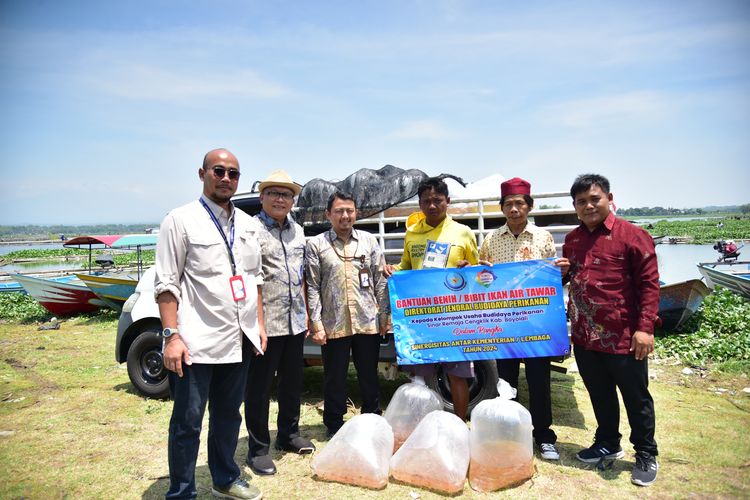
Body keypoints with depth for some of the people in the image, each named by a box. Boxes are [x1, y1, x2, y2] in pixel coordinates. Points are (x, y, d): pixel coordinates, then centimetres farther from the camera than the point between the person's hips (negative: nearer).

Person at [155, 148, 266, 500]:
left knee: (228, 416, 19)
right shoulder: (181, 220, -6)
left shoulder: (246, 223, 11)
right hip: (197, 342, -6)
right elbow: (166, 283, -9)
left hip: (239, 339, 6)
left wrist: (259, 324, 12)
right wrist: (172, 335, -15)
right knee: (188, 422, 5)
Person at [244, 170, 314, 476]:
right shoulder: (252, 229, -9)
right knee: (259, 387, 5)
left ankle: (288, 434, 36)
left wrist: (305, 313, 14)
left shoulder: (296, 231, 13)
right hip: (266, 323, -7)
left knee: (292, 381, 18)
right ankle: (258, 448, 20)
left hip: (294, 322, 7)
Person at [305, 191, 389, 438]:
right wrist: (316, 322, -7)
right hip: (333, 324, -2)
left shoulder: (369, 241, 8)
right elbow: (312, 286, -2)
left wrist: (385, 315, 4)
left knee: (369, 376, 14)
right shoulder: (316, 245, 1)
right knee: (335, 379, 9)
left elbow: (380, 280, 8)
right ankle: (334, 426, 26)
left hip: (368, 322, 2)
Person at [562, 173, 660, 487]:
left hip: (623, 338, -5)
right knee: (600, 396, 20)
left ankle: (646, 455, 31)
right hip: (584, 337, 5)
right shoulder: (572, 240, 8)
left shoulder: (631, 235, -10)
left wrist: (645, 328, -17)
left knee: (636, 398, 11)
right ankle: (607, 444, 40)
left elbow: (649, 283, -12)